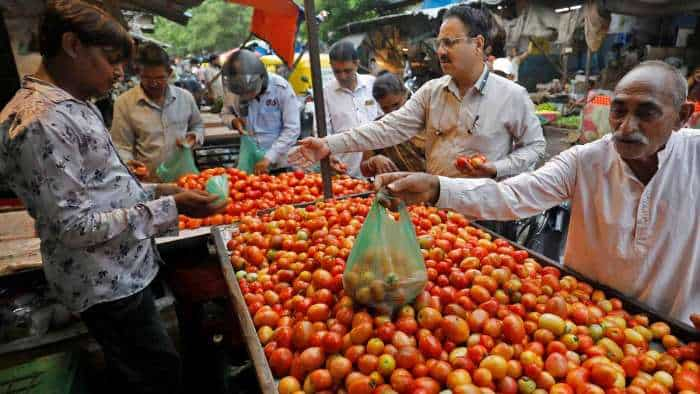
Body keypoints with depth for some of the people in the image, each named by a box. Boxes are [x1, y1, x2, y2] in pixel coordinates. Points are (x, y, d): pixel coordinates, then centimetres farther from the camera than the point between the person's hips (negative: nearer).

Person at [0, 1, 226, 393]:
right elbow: (74, 228, -23)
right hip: (107, 285, -9)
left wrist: (155, 191, 3)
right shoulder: (39, 122, -23)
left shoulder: (72, 106, 7)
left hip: (122, 270, 9)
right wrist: (168, 208, -24)